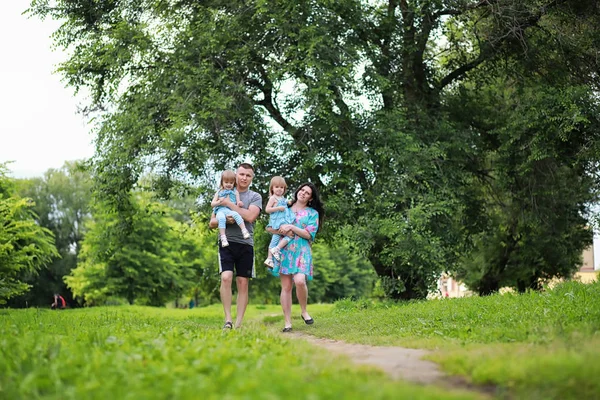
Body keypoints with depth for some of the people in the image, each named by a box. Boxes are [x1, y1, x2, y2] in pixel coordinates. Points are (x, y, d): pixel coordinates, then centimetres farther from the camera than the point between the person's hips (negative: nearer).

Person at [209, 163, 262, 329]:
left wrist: (229, 204, -10)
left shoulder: (255, 197, 8)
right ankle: (228, 319, -11)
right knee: (226, 277, -16)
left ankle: (238, 323, 5)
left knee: (243, 283, 1)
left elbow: (250, 216, -12)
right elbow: (212, 223, 12)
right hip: (227, 242, 0)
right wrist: (223, 219, -11)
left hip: (246, 244, 0)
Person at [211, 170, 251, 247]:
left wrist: (239, 204, -13)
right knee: (221, 218, -36)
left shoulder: (235, 192, 20)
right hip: (220, 210, 0)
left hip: (231, 210, 0)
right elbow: (212, 204, 15)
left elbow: (238, 203, 12)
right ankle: (223, 238, -42)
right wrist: (219, 202, -6)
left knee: (236, 214, -36)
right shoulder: (219, 192, 20)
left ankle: (244, 231, -40)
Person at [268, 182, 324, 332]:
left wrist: (291, 227, -10)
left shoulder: (312, 213, 11)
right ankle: (287, 322, 2)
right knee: (286, 286, -2)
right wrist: (282, 231, -8)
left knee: (299, 281, -24)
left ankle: (304, 311, 1)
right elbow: (269, 227, 11)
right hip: (284, 250, 2)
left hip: (301, 251, -2)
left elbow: (309, 234, -2)